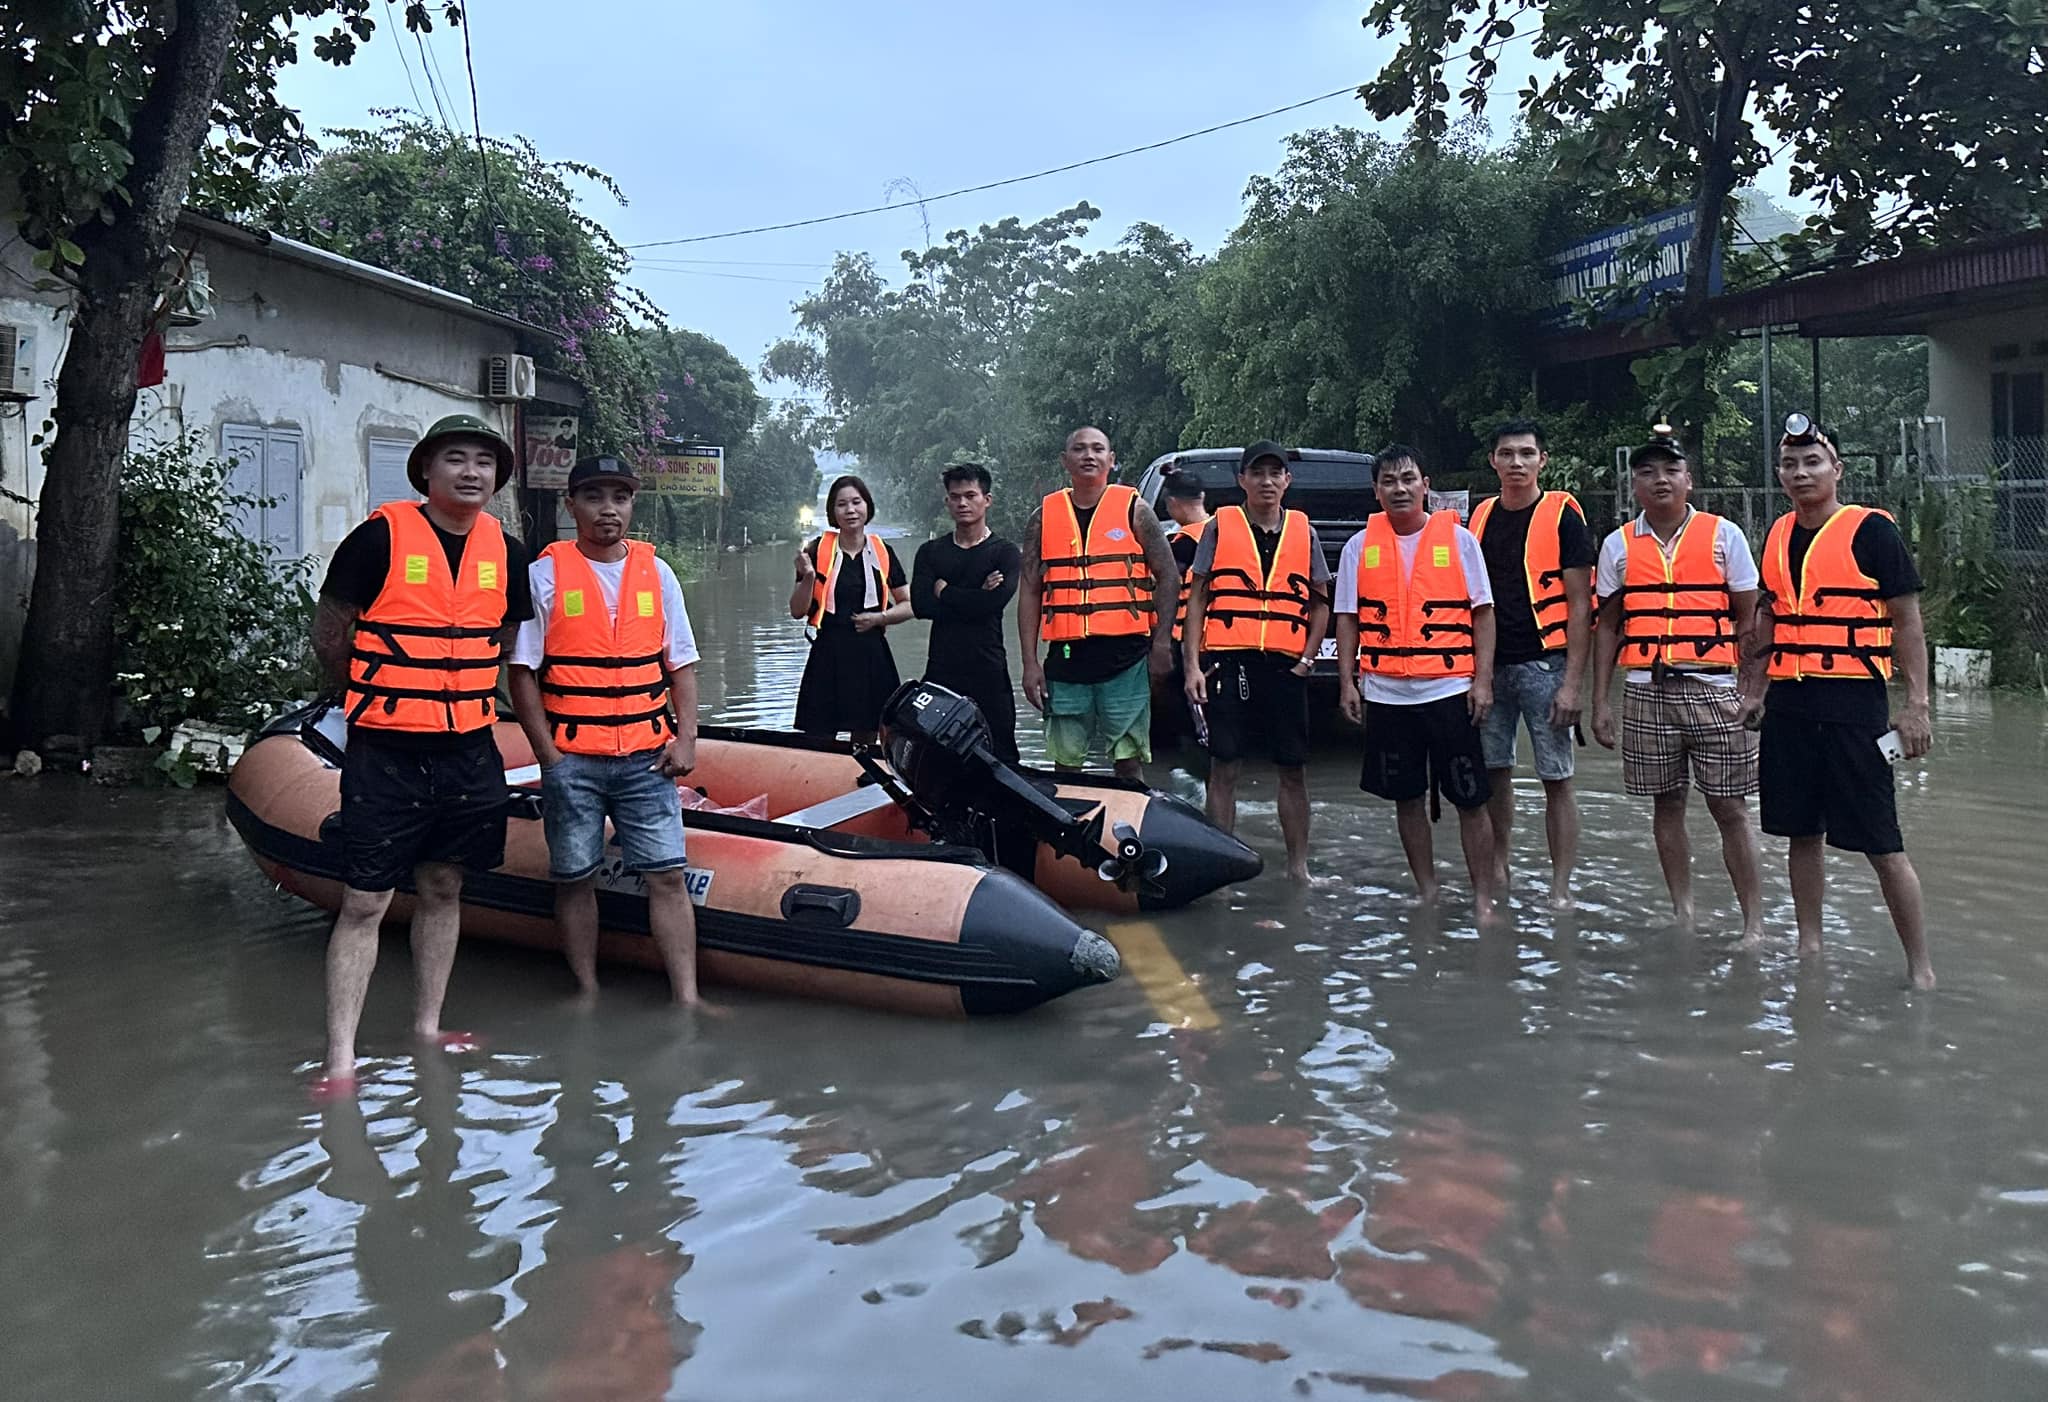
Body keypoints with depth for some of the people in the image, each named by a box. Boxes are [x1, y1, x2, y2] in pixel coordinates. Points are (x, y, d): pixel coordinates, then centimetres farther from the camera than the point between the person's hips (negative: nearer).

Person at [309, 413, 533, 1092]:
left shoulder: (506, 551, 6)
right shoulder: (381, 536, -9)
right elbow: (328, 635, -1)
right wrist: (381, 696, 9)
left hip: (469, 752, 5)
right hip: (385, 754, -5)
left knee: (442, 890, 15)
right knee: (364, 903, -4)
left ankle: (426, 1027, 28)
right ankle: (340, 1060, 0)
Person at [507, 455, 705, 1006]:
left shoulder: (655, 570, 8)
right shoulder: (545, 573, -1)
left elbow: (681, 664, 11)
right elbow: (522, 671, -2)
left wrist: (686, 737, 1)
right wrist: (548, 755, -7)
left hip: (647, 756, 2)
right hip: (572, 758, -2)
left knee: (668, 876, -1)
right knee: (575, 879, 6)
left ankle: (688, 1002, 3)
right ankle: (589, 997, 21)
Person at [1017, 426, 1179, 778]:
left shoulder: (1134, 511, 5)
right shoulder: (1044, 516, 10)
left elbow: (1168, 577, 5)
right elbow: (1030, 591, 10)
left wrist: (1162, 643, -4)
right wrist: (1030, 662, 3)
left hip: (1126, 655, -2)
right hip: (1066, 656, 2)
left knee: (1129, 760, 0)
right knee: (1066, 764, 6)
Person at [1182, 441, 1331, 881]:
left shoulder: (1303, 532, 10)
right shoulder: (1220, 528, 5)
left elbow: (1320, 603, 16)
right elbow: (1197, 599, 4)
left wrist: (1307, 658, 3)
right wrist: (1193, 665, -3)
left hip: (1285, 666, 2)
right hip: (1228, 662, -2)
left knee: (1292, 770, 7)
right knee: (1223, 768, 1)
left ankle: (1298, 865, 17)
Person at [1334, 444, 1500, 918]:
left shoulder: (1459, 539, 1)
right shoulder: (1359, 547, 6)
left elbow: (1482, 613, 1)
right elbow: (1348, 619, 8)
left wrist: (1483, 680, -5)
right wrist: (1347, 682, 1)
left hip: (1450, 689, -2)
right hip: (1386, 693, 2)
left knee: (1470, 799, 0)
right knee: (1407, 798, 10)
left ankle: (1484, 899, 8)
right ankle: (1427, 894, 22)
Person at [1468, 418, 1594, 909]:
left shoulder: (1563, 515, -5)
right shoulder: (1482, 517, 10)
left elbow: (1580, 604, -8)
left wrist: (1572, 682, -14)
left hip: (1543, 664, -5)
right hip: (1489, 664, 5)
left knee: (1557, 779, -1)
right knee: (1493, 770, 12)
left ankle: (1560, 889, 5)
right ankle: (1498, 869, 26)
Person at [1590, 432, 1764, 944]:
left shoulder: (1723, 534, 3)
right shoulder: (1619, 544, 8)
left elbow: (1748, 619, 4)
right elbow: (1608, 626, 11)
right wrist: (1600, 701, 6)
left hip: (1713, 689, -2)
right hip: (1647, 692, 2)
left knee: (1729, 808, 0)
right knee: (1666, 804, 8)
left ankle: (1754, 921, 7)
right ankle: (1683, 913, 19)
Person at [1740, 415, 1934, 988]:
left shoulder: (1872, 531, -6)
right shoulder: (1778, 536, 11)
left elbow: (1907, 623, -5)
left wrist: (1916, 705, -10)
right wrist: (1754, 691, 17)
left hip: (1854, 705, -5)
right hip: (1789, 705, 6)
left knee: (1881, 844, -3)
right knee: (1801, 833, 11)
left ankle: (1920, 967, 8)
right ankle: (1809, 947, 24)